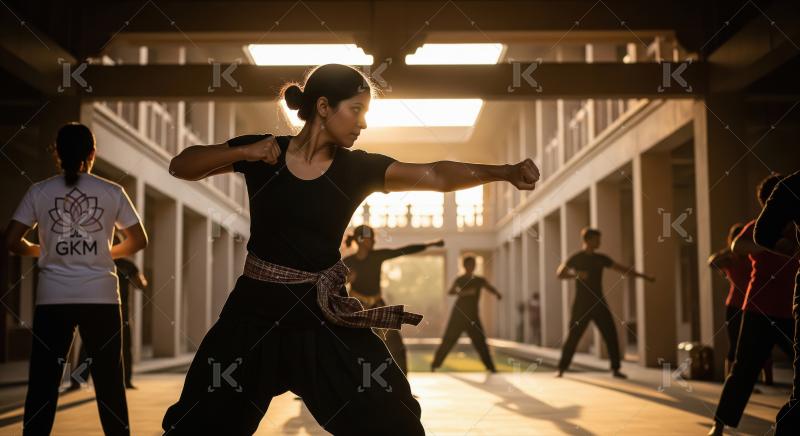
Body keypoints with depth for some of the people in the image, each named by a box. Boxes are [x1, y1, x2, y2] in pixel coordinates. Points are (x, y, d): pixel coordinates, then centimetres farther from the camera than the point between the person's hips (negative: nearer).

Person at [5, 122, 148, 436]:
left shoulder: (39, 192, 2)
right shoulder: (112, 192, 2)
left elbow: (12, 241, 0)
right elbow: (138, 241, 6)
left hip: (53, 298, 0)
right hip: (101, 296, 0)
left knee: (43, 380, 5)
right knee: (108, 380, 9)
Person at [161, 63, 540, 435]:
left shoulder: (358, 168, -4)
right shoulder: (262, 152, -4)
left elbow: (438, 175, -14)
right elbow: (180, 166, -1)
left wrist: (504, 171, -27)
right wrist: (243, 152, -16)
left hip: (322, 316, 1)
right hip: (255, 311, 0)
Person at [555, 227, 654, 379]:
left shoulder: (600, 258, 9)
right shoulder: (576, 258, -3)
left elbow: (622, 269, 12)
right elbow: (560, 274, -7)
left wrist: (643, 275, 8)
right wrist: (576, 274, -22)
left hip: (599, 304, 4)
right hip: (582, 305, -4)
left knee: (611, 335, -4)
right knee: (573, 337, -4)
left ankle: (615, 369, 4)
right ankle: (561, 369, 9)